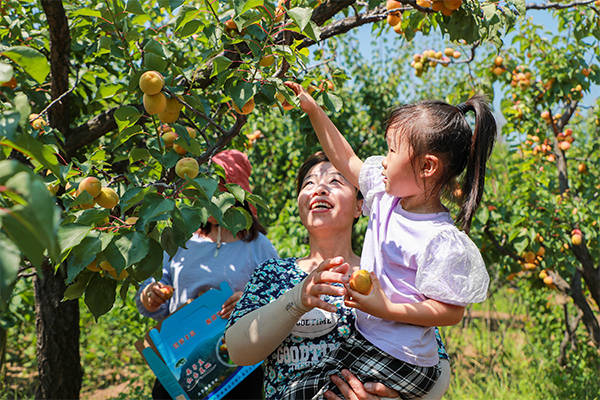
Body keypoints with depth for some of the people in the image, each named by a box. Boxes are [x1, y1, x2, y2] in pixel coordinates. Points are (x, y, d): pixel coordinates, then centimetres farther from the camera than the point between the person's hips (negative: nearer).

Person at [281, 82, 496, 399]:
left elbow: (451, 311, -19)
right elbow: (345, 159, 13)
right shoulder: (390, 195, 1)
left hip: (397, 363, -8)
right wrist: (312, 109, 14)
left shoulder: (441, 241, -23)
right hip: (366, 338, 9)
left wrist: (388, 309, -24)